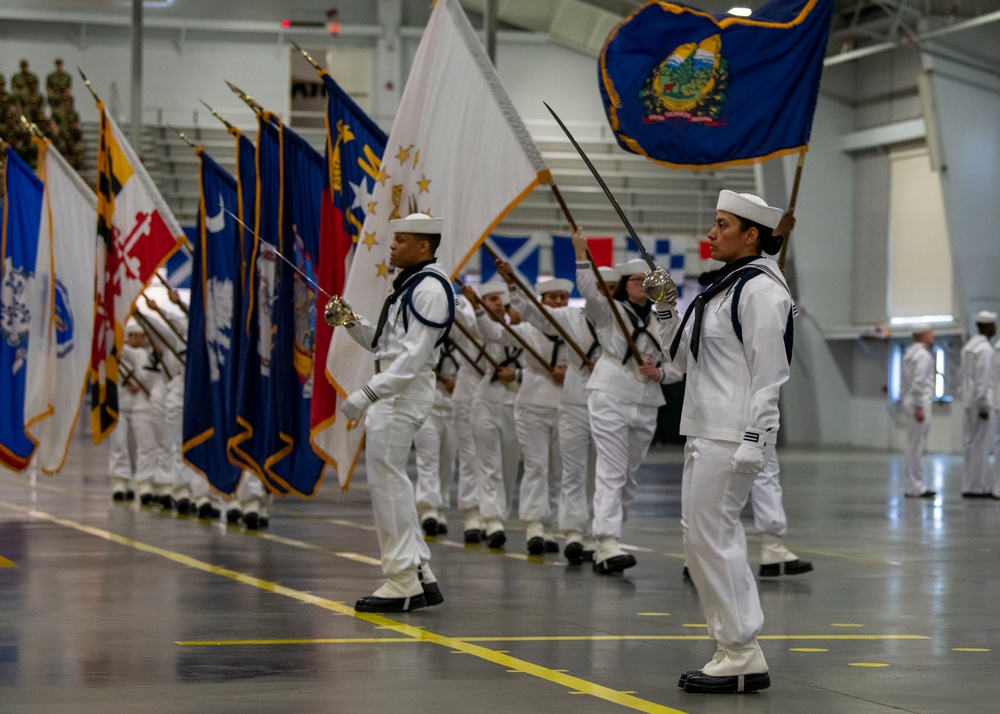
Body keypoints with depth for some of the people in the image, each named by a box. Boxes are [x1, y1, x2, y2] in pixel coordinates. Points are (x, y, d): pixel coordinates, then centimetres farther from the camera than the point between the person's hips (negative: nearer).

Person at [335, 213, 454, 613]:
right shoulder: (409, 283, 19)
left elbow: (414, 356, -22)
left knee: (388, 483, -9)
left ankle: (403, 581, -5)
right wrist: (352, 323, 6)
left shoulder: (429, 287, -14)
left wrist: (367, 394, -26)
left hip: (404, 393, -11)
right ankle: (420, 576, 17)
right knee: (392, 484, 13)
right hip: (390, 392, 11)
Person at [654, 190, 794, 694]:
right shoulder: (724, 287, 18)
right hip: (704, 433, 10)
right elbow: (683, 358, 23)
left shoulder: (761, 289, -11)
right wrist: (666, 307, 10)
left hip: (731, 438, -10)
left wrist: (753, 444, -20)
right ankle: (739, 652, 18)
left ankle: (740, 655, -2)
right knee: (708, 538, 11)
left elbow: (768, 375, -16)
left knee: (711, 536, -9)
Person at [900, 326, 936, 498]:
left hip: (910, 403, 10)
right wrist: (919, 408, -22)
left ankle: (915, 486, 14)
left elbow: (904, 381, 20)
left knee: (916, 447, 12)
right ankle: (915, 488, -4)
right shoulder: (923, 355, -14)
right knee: (916, 447, -6)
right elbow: (918, 382, -22)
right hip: (919, 404, -10)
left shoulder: (910, 354, 17)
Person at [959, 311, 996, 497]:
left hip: (970, 402, 9)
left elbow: (961, 375, 18)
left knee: (973, 444, 11)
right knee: (979, 445, -6)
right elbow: (982, 379, -21)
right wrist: (984, 407, -21)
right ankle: (973, 487, -6)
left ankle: (972, 484, 13)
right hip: (980, 401, -9)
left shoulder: (969, 346, 14)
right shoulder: (985, 349, -15)